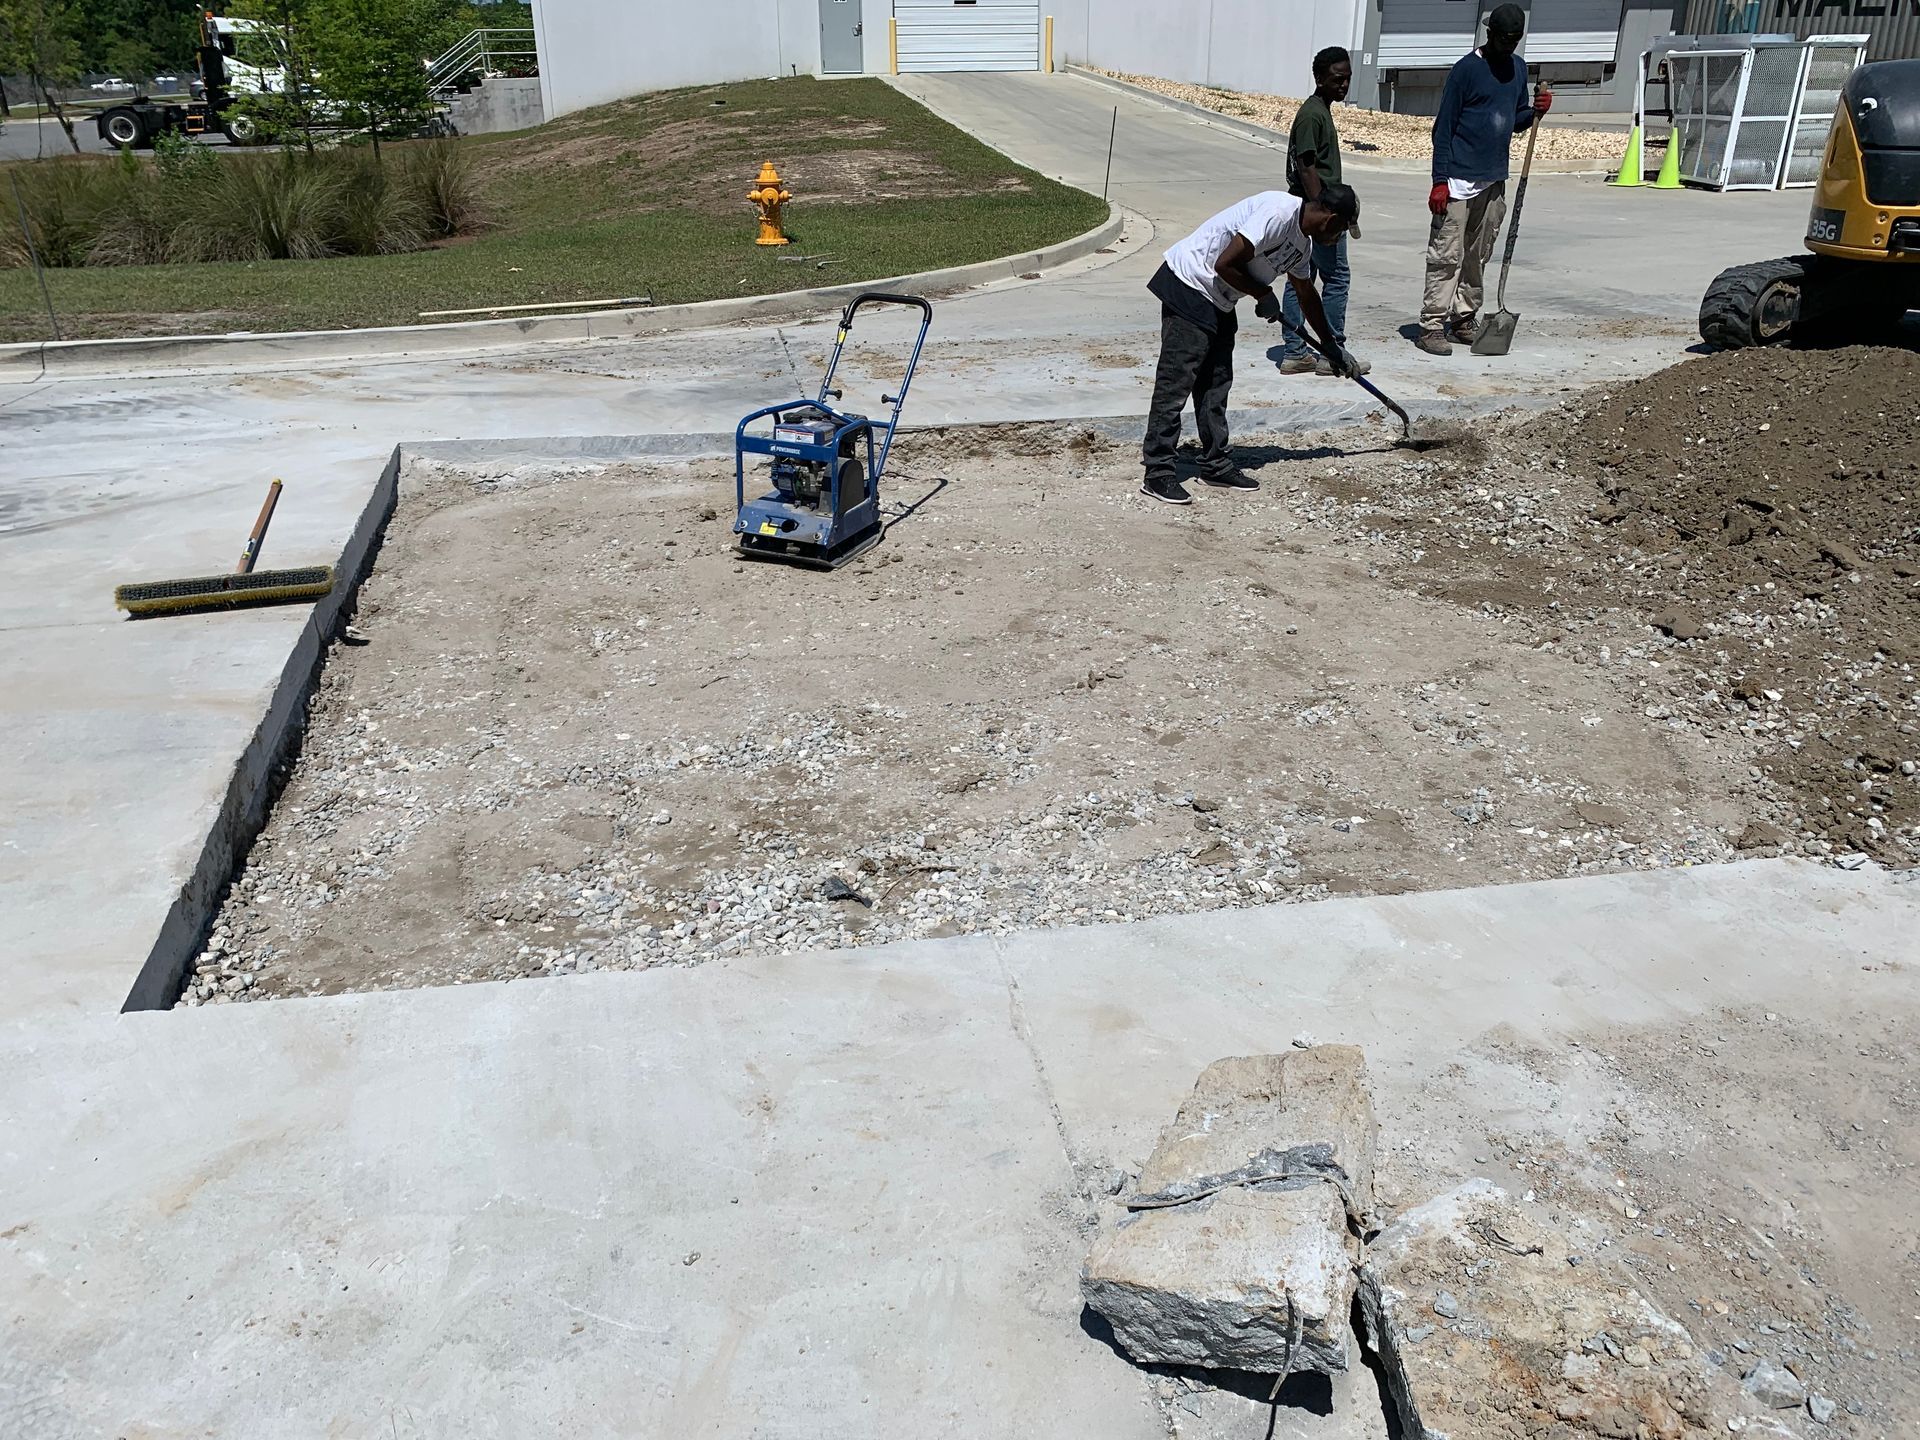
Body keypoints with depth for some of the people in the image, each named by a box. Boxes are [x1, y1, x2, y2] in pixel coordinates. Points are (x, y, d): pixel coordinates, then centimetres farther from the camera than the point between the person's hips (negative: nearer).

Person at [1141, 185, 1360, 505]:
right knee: (1175, 384, -9)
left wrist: (1332, 345, 36)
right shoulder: (1278, 213, -21)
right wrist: (1264, 295, -10)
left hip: (1219, 303, 10)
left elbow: (1306, 294, 27)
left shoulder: (1302, 243, 10)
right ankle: (1158, 473, -8)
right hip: (1188, 289, -10)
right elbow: (1225, 265, -24)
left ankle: (1216, 464, 21)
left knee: (1216, 385, 12)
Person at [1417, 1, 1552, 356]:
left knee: (1477, 257, 10)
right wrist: (1440, 180, -15)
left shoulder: (1518, 68, 14)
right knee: (1446, 256, -8)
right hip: (1460, 180, -7)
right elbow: (1444, 127, -8)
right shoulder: (1466, 69, -6)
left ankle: (1464, 319, 18)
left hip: (1494, 180, 7)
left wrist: (1536, 111, -2)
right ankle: (1432, 326, -7)